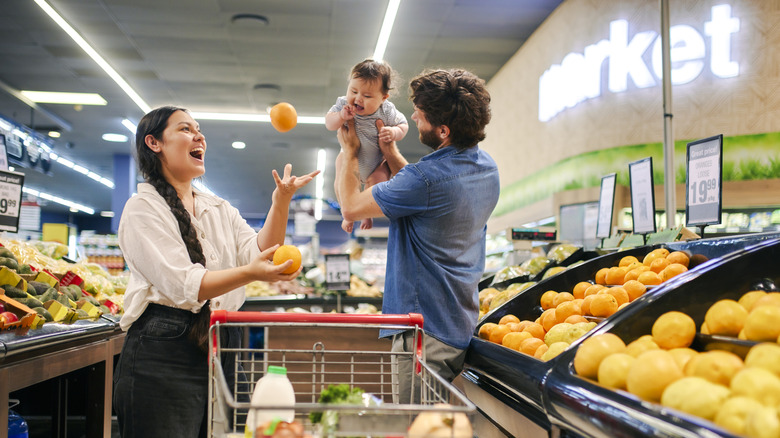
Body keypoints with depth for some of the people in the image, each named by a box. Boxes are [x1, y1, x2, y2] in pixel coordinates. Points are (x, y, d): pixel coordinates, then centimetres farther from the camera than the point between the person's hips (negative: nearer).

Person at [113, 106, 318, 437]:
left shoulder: (220, 209, 18)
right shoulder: (143, 208, -3)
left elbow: (258, 253, 2)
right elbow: (183, 286, -15)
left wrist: (280, 203, -12)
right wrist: (250, 272, -30)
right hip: (164, 352, -6)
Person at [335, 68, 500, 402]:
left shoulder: (427, 178, -24)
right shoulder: (487, 167, 5)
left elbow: (350, 207, -11)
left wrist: (350, 152, 5)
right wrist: (391, 154, 17)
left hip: (425, 329, -9)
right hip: (462, 323, 9)